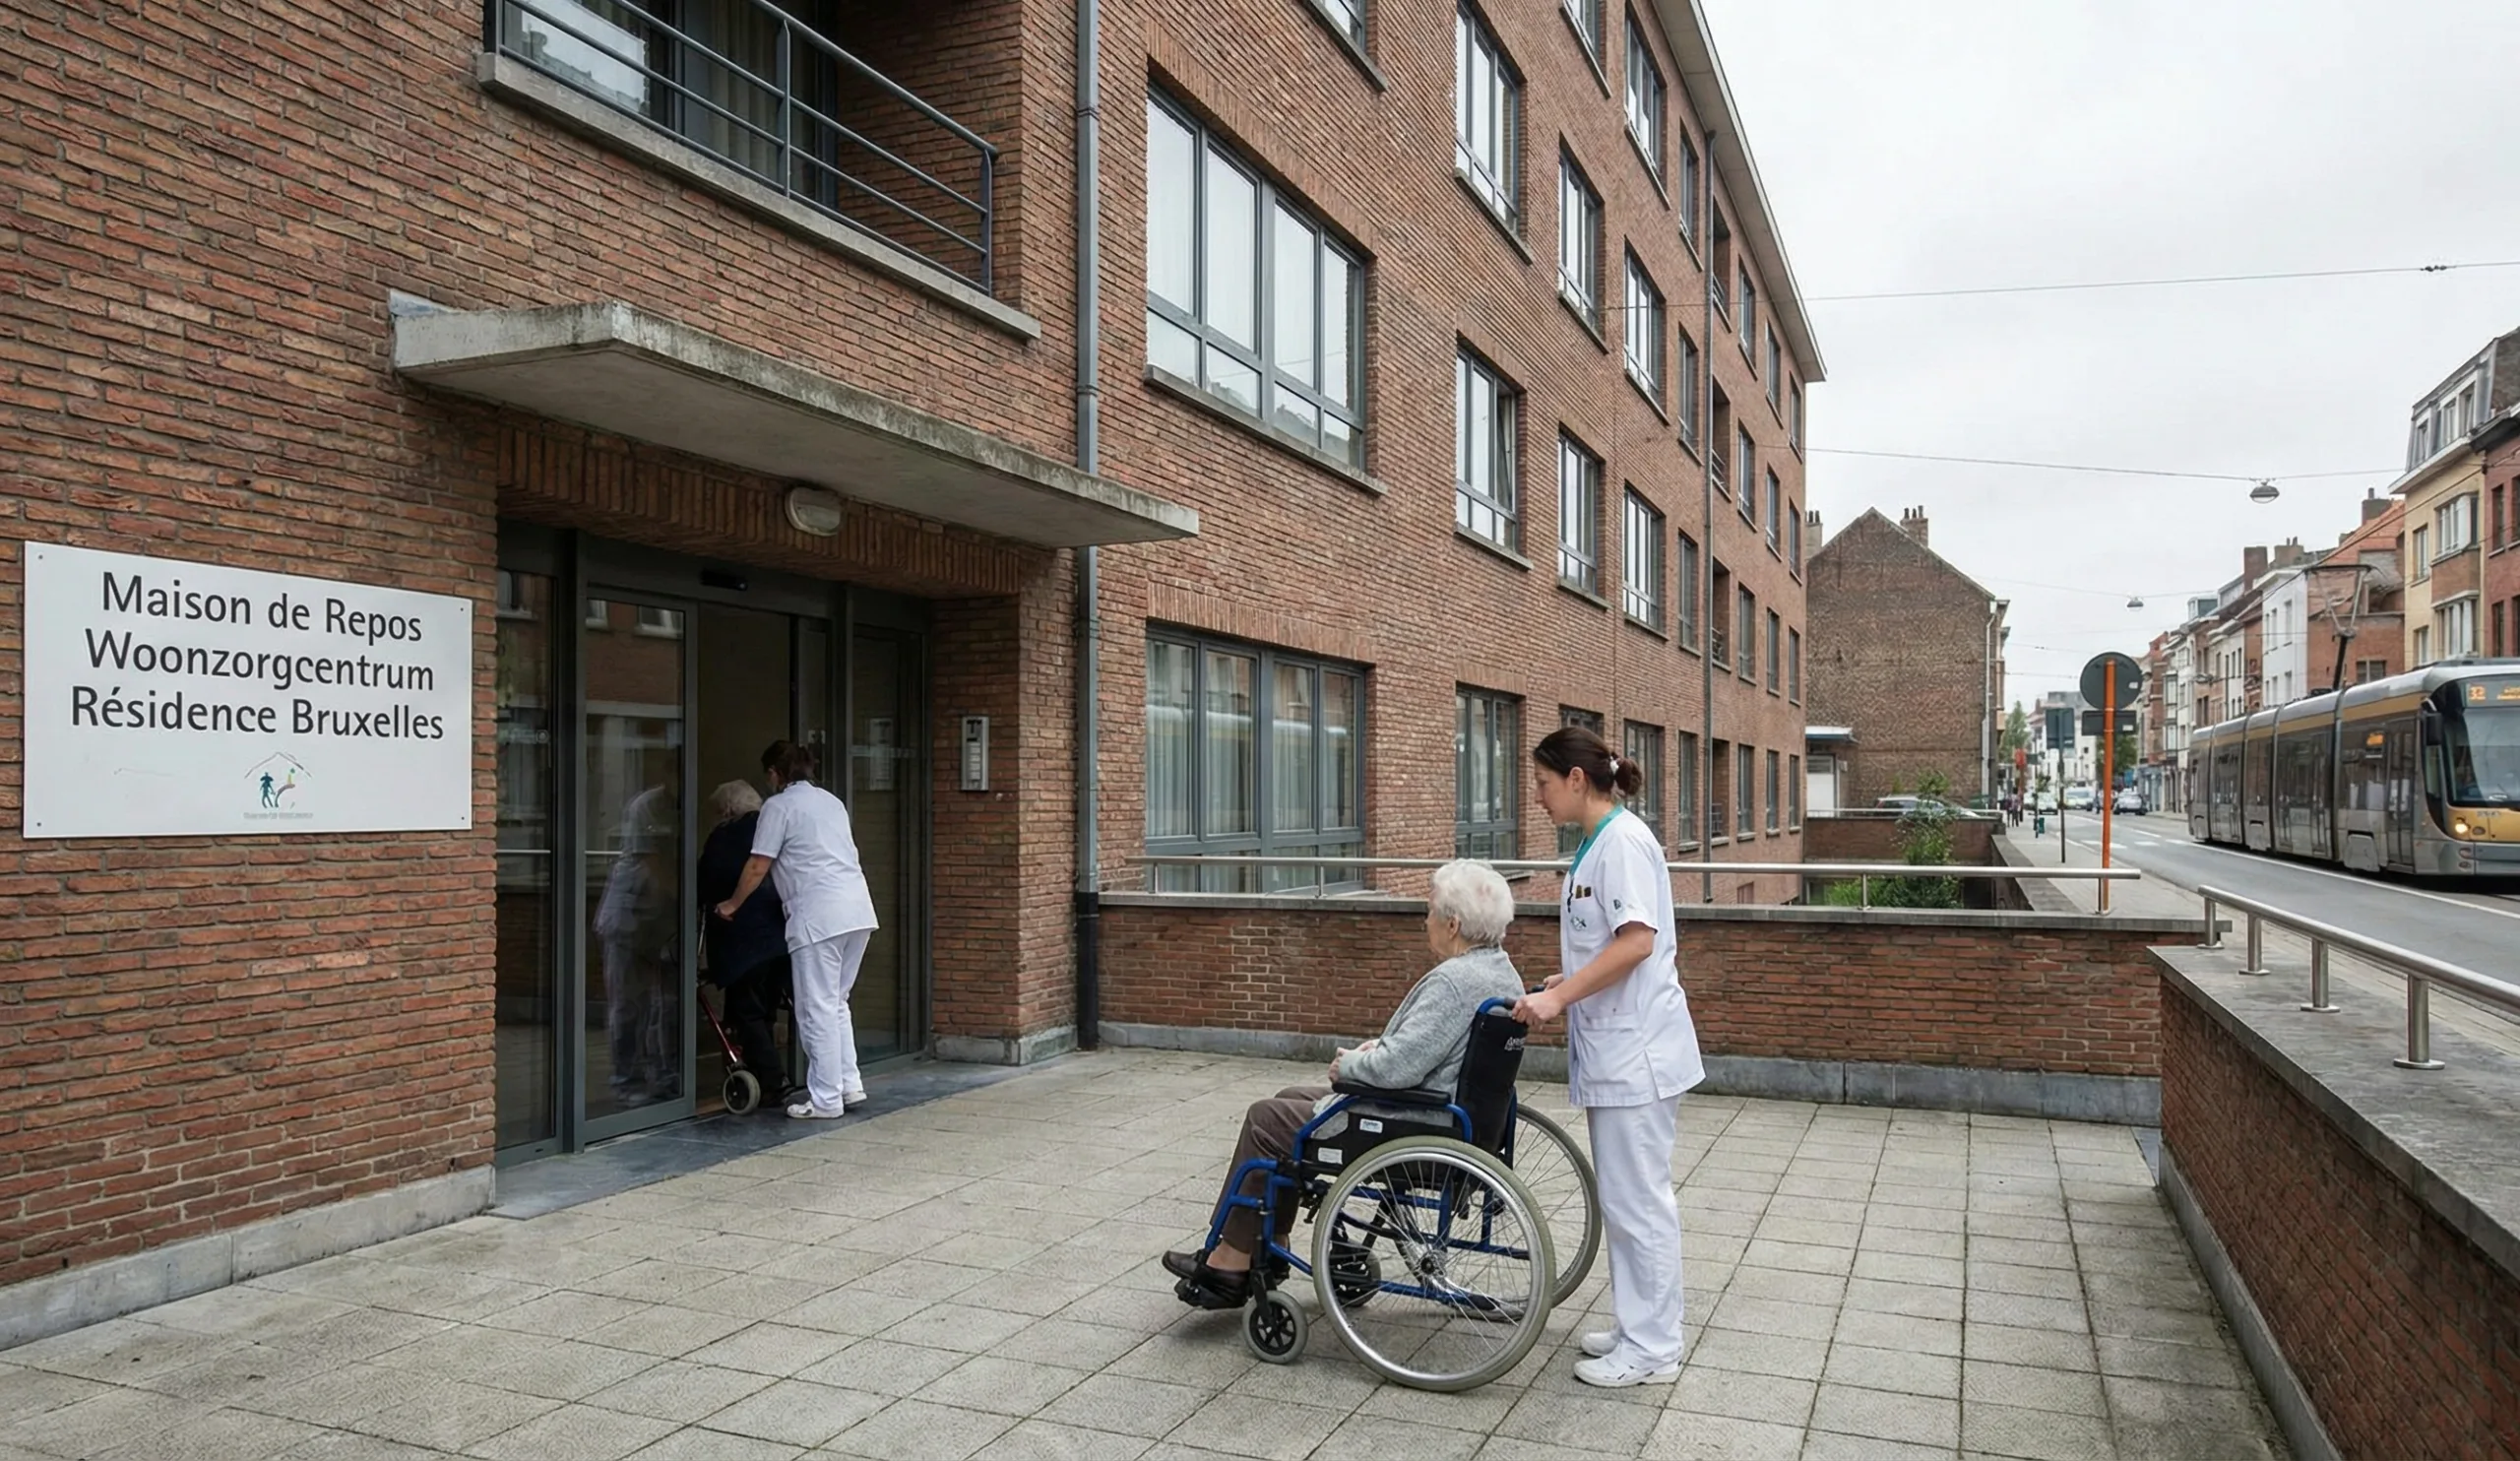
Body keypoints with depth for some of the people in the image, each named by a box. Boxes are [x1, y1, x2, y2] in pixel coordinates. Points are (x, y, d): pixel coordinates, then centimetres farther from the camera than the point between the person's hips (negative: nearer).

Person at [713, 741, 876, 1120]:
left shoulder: (779, 805, 0)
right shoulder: (831, 801, 22)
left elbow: (758, 866, -1)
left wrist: (732, 904, 15)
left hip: (819, 916, -8)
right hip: (859, 909, 8)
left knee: (818, 1009, -1)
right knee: (836, 1003, 18)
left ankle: (825, 1099, 2)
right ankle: (848, 1084, 16)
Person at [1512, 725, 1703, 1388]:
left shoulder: (1623, 840, -16)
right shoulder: (1598, 843, 14)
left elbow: (1636, 941, -24)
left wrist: (1558, 997, -24)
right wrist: (1561, 985, 17)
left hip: (1635, 1054, -10)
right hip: (1613, 1051, 10)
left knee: (1637, 1201, -1)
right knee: (1624, 1199, 17)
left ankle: (1652, 1350, 10)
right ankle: (1637, 1327, 28)